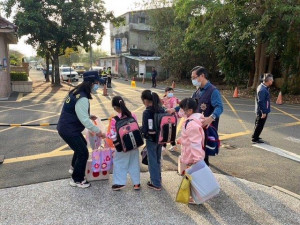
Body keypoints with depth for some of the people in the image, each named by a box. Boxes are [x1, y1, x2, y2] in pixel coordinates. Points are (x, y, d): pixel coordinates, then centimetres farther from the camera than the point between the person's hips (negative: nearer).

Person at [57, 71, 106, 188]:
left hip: (66, 127, 10)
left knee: (82, 144, 28)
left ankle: (74, 167, 47)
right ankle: (77, 180, 14)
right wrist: (98, 131, -18)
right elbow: (84, 120, -27)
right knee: (83, 152, -2)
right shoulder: (82, 98, -26)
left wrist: (89, 116, 11)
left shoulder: (76, 92, 5)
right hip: (69, 130, -10)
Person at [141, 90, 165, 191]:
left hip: (151, 139, -6)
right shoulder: (161, 109, -2)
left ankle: (156, 184, 16)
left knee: (152, 161, 8)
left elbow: (145, 129, -20)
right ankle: (158, 179, 39)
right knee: (158, 160, 22)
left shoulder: (146, 112, -21)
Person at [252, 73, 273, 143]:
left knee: (258, 124, 21)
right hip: (262, 111, -10)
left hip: (262, 111, 10)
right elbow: (261, 102, -25)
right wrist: (263, 112, -21)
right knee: (259, 125, 2)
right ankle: (255, 139, 12)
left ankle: (255, 136, 34)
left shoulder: (263, 87, 7)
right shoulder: (262, 90, -25)